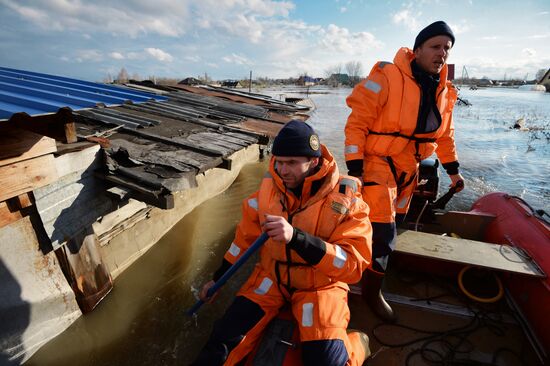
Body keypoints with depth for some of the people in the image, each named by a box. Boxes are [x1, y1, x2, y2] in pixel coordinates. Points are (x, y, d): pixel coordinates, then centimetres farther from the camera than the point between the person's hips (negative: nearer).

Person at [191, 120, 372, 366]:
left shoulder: (345, 199, -18)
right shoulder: (269, 186, -7)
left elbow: (354, 264, -24)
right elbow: (246, 236, 6)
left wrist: (296, 237, -38)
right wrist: (218, 277, 11)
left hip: (320, 284, -1)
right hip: (271, 275, 2)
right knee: (224, 341, -16)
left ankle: (356, 344, 13)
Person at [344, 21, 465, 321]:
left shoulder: (444, 90, 8)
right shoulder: (386, 77, -16)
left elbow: (444, 133, 19)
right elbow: (357, 123, -18)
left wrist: (452, 169, 21)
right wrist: (354, 169, -22)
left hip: (408, 168, 8)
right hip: (377, 162, -7)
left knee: (394, 220, 18)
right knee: (383, 231, -7)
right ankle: (372, 291, 16)